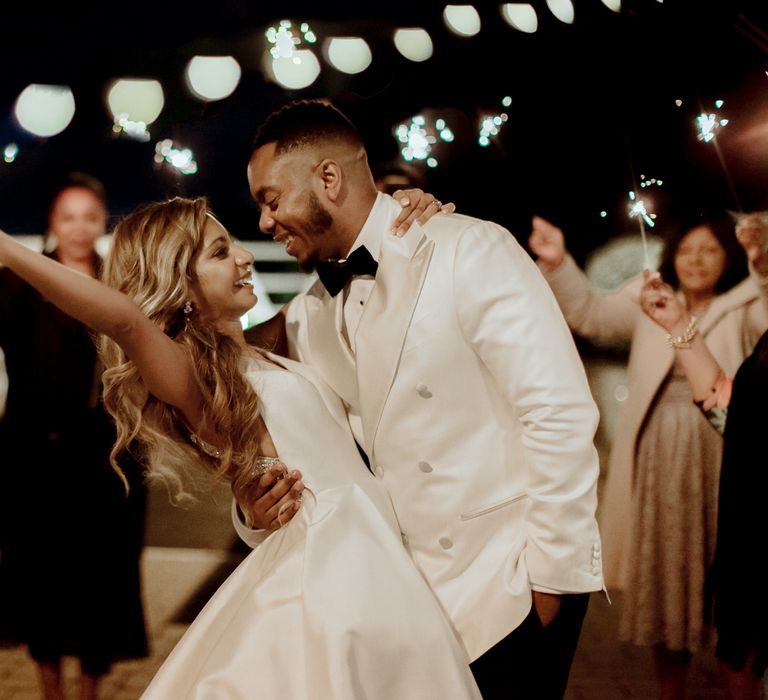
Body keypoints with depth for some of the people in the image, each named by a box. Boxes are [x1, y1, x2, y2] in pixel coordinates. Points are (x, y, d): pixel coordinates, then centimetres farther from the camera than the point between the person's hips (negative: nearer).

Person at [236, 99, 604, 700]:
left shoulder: (469, 251, -12)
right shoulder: (305, 320, 7)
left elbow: (561, 414, -16)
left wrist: (551, 576, -16)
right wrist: (261, 513, -10)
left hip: (512, 587, -5)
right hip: (405, 594, 6)